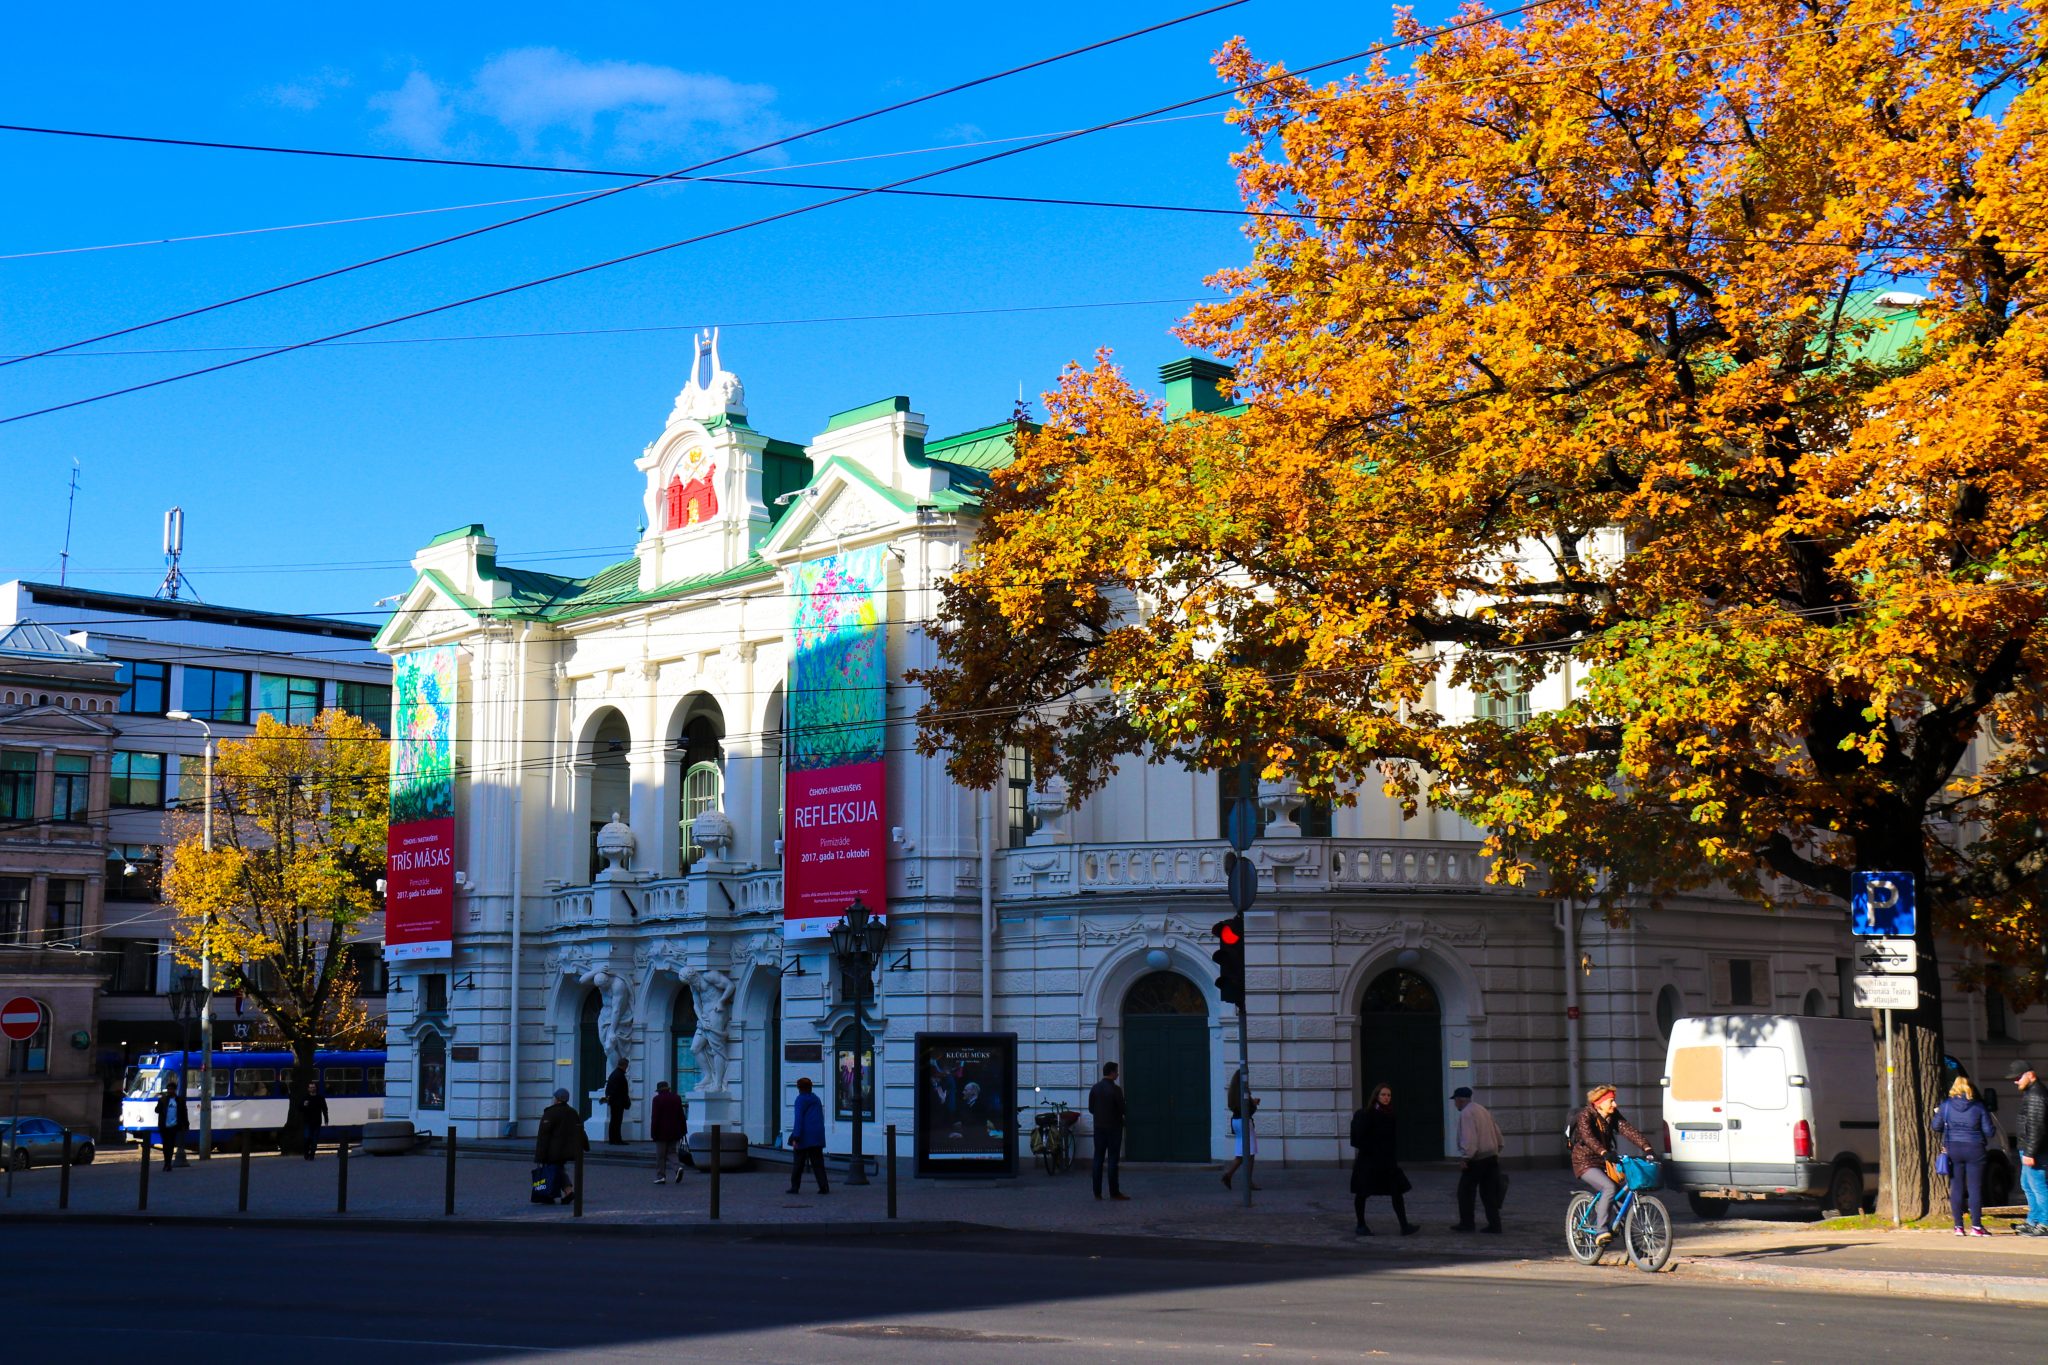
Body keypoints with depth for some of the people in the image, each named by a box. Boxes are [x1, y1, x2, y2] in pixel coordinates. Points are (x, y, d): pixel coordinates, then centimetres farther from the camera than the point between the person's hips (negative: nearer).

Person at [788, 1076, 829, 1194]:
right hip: (817, 1136, 5)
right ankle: (824, 1187, -5)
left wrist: (795, 1137, -16)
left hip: (805, 1136, -5)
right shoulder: (817, 1099, 15)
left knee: (799, 1162, 4)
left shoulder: (801, 1099, -6)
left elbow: (798, 1119, -13)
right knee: (818, 1162, 4)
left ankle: (794, 1186, 5)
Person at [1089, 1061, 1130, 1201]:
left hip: (1099, 1127, 5)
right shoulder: (1115, 1089, -15)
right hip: (1113, 1127, -5)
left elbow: (1091, 1108, 7)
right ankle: (1114, 1192, -2)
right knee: (1113, 1158, -2)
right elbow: (1122, 1108, -12)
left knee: (1098, 1158, 7)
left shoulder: (1095, 1088, 3)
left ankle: (1097, 1192, 7)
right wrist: (1127, 1115, 9)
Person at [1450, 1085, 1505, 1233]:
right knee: (1489, 1193, 9)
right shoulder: (1482, 1110, 15)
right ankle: (1494, 1225, 6)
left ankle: (1466, 1224, 8)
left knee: (1465, 1192, 3)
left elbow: (1469, 1138, -22)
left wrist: (1465, 1159, -20)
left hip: (1477, 1159, -9)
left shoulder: (1466, 1113, -13)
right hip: (1492, 1156, 9)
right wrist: (1497, 1150, 23)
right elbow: (1497, 1131, 19)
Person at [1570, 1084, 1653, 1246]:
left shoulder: (1613, 1116, 3)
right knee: (1609, 1188, -28)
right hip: (1585, 1162, -7)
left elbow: (1628, 1130, -9)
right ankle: (1600, 1231, -29)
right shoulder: (1585, 1116, -16)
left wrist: (1646, 1147, -24)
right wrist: (1603, 1152, -50)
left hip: (1604, 1162, 7)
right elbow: (1588, 1137, -33)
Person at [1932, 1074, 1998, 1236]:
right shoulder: (1979, 1107, -3)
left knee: (1956, 1188, 6)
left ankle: (1958, 1226, 6)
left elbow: (1936, 1126, 4)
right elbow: (1988, 1131, -3)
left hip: (1952, 1149, 2)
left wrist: (1935, 1115, 24)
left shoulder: (1946, 1105, -1)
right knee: (1975, 1188, 2)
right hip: (1974, 1149, -1)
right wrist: (1984, 1141, 18)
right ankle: (1976, 1226, 0)